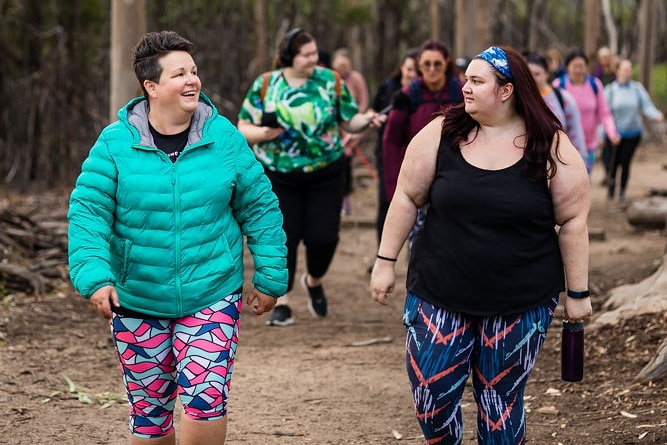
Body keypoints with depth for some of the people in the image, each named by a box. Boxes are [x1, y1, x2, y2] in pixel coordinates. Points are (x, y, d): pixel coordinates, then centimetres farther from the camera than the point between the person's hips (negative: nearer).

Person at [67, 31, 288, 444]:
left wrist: (270, 278, 5)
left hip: (212, 298, 0)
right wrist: (94, 275, -23)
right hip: (136, 302, 0)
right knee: (149, 409, 9)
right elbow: (88, 212, -9)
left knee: (205, 397, -15)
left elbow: (260, 209, 5)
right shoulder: (114, 144, -6)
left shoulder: (225, 139, -2)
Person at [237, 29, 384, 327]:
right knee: (282, 238, -3)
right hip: (278, 176, -1)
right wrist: (263, 133, -22)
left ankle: (314, 281, 31)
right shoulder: (264, 85, -3)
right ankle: (281, 304, 9)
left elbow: (350, 121, 4)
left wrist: (365, 120, -18)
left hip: (325, 174, 1)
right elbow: (244, 128, -1)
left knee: (323, 237, -2)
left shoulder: (331, 82, -1)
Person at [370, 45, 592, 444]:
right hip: (440, 295, 2)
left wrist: (578, 292, -2)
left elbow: (573, 221, -4)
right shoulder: (441, 134, -3)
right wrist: (386, 261, 3)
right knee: (431, 398, 0)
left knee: (501, 403, 6)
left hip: (521, 302, -2)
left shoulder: (551, 147, -7)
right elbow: (408, 198, 4)